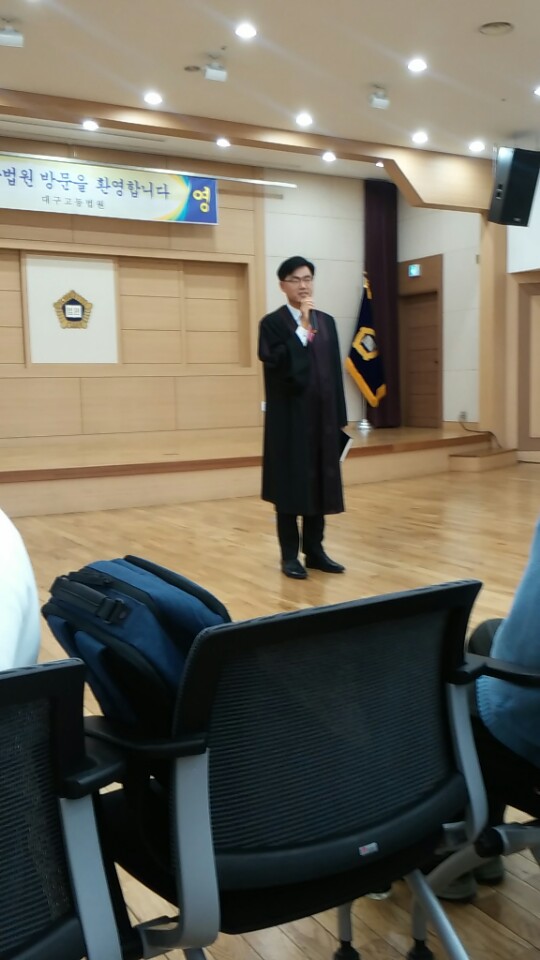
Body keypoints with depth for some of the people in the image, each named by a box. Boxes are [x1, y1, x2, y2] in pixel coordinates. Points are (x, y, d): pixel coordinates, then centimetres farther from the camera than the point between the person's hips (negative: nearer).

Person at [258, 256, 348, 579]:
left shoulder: (327, 321, 10)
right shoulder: (272, 323, -4)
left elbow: (336, 372, 10)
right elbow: (279, 365, -19)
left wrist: (339, 418, 7)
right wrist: (302, 328, -21)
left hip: (322, 416, 5)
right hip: (289, 417, -5)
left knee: (319, 482, 9)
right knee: (291, 483, 1)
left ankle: (315, 550, 20)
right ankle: (290, 555, 12)